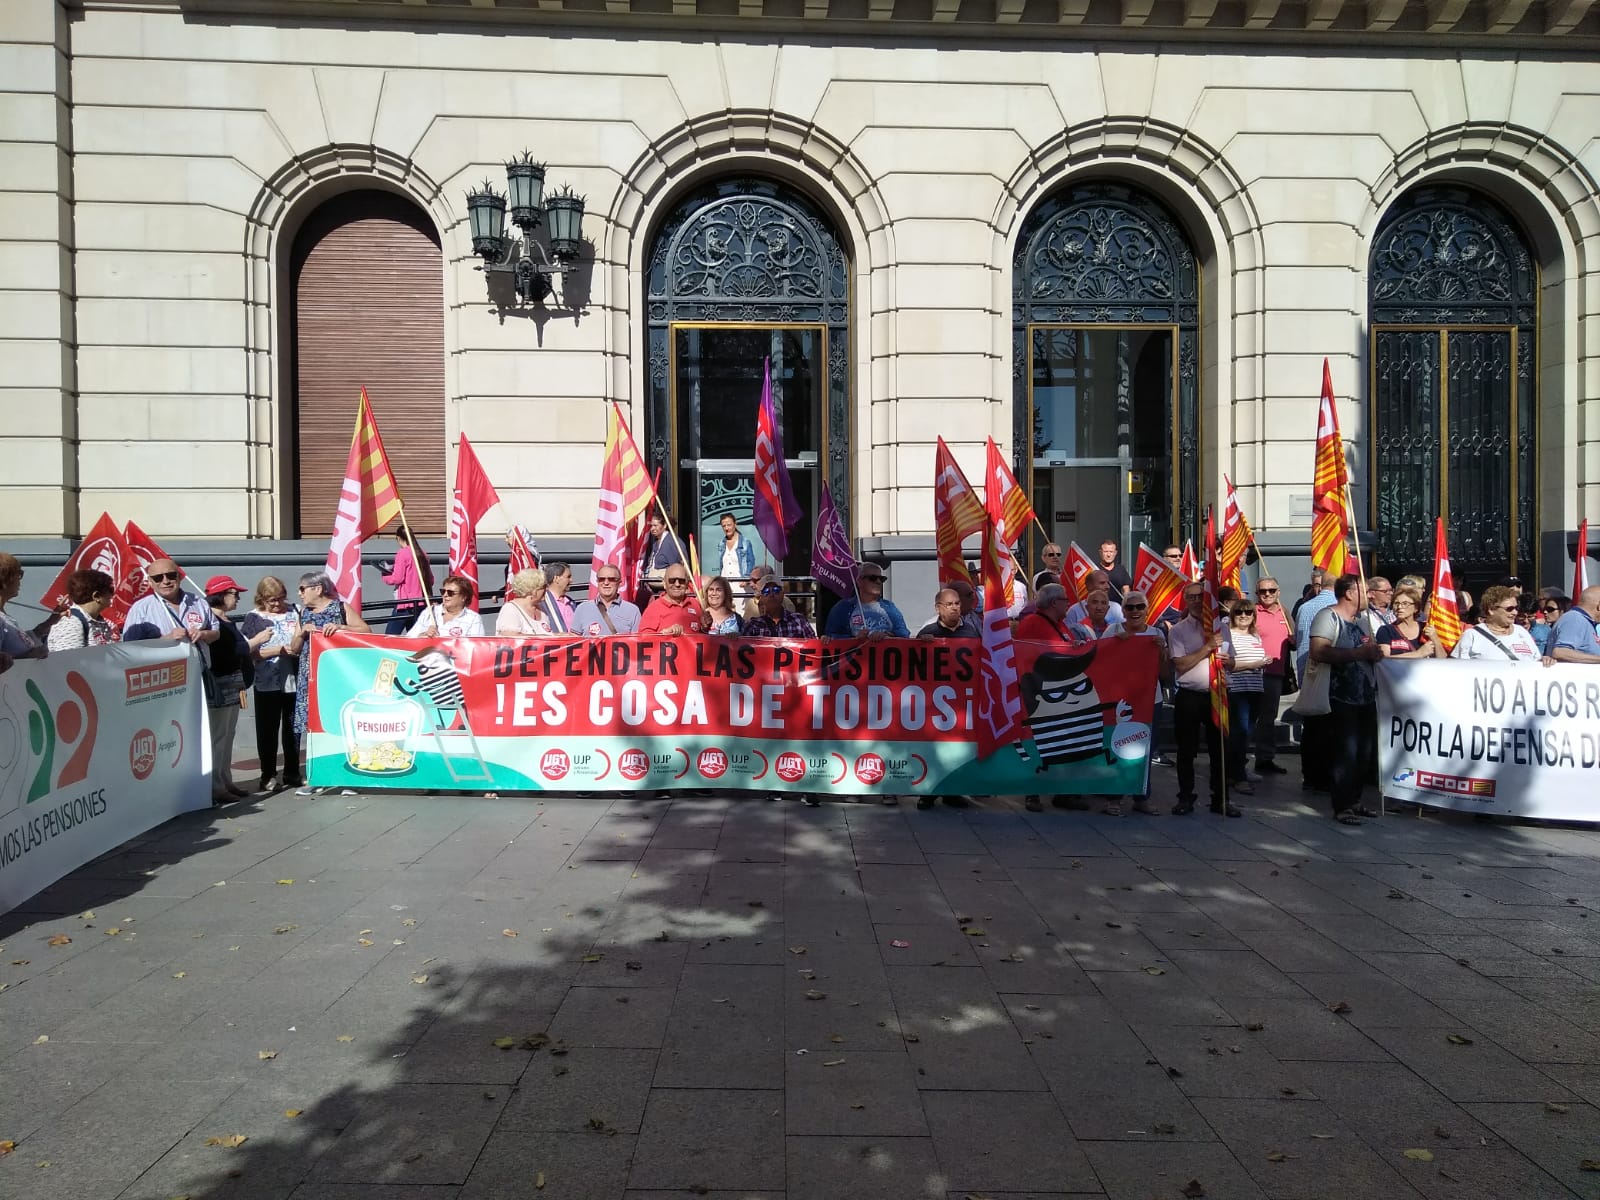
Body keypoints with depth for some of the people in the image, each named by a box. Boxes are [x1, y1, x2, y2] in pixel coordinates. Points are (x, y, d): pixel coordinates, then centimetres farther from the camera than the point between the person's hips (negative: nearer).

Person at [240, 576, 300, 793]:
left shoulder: (293, 613, 8)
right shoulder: (254, 617, 1)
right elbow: (250, 650, -6)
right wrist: (279, 650, -15)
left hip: (293, 680, 3)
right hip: (267, 684, -2)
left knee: (293, 728, 10)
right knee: (267, 730, 4)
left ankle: (292, 773, 20)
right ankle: (268, 776, 12)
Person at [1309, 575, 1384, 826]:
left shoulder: (1360, 620, 18)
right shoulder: (1328, 616, -10)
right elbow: (1318, 652, -24)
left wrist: (1374, 651, 6)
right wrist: (1358, 653, -22)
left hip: (1366, 698, 9)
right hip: (1341, 700, -8)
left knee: (1365, 753, 11)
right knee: (1346, 753, -6)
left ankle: (1355, 800, 24)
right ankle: (1342, 807, 2)